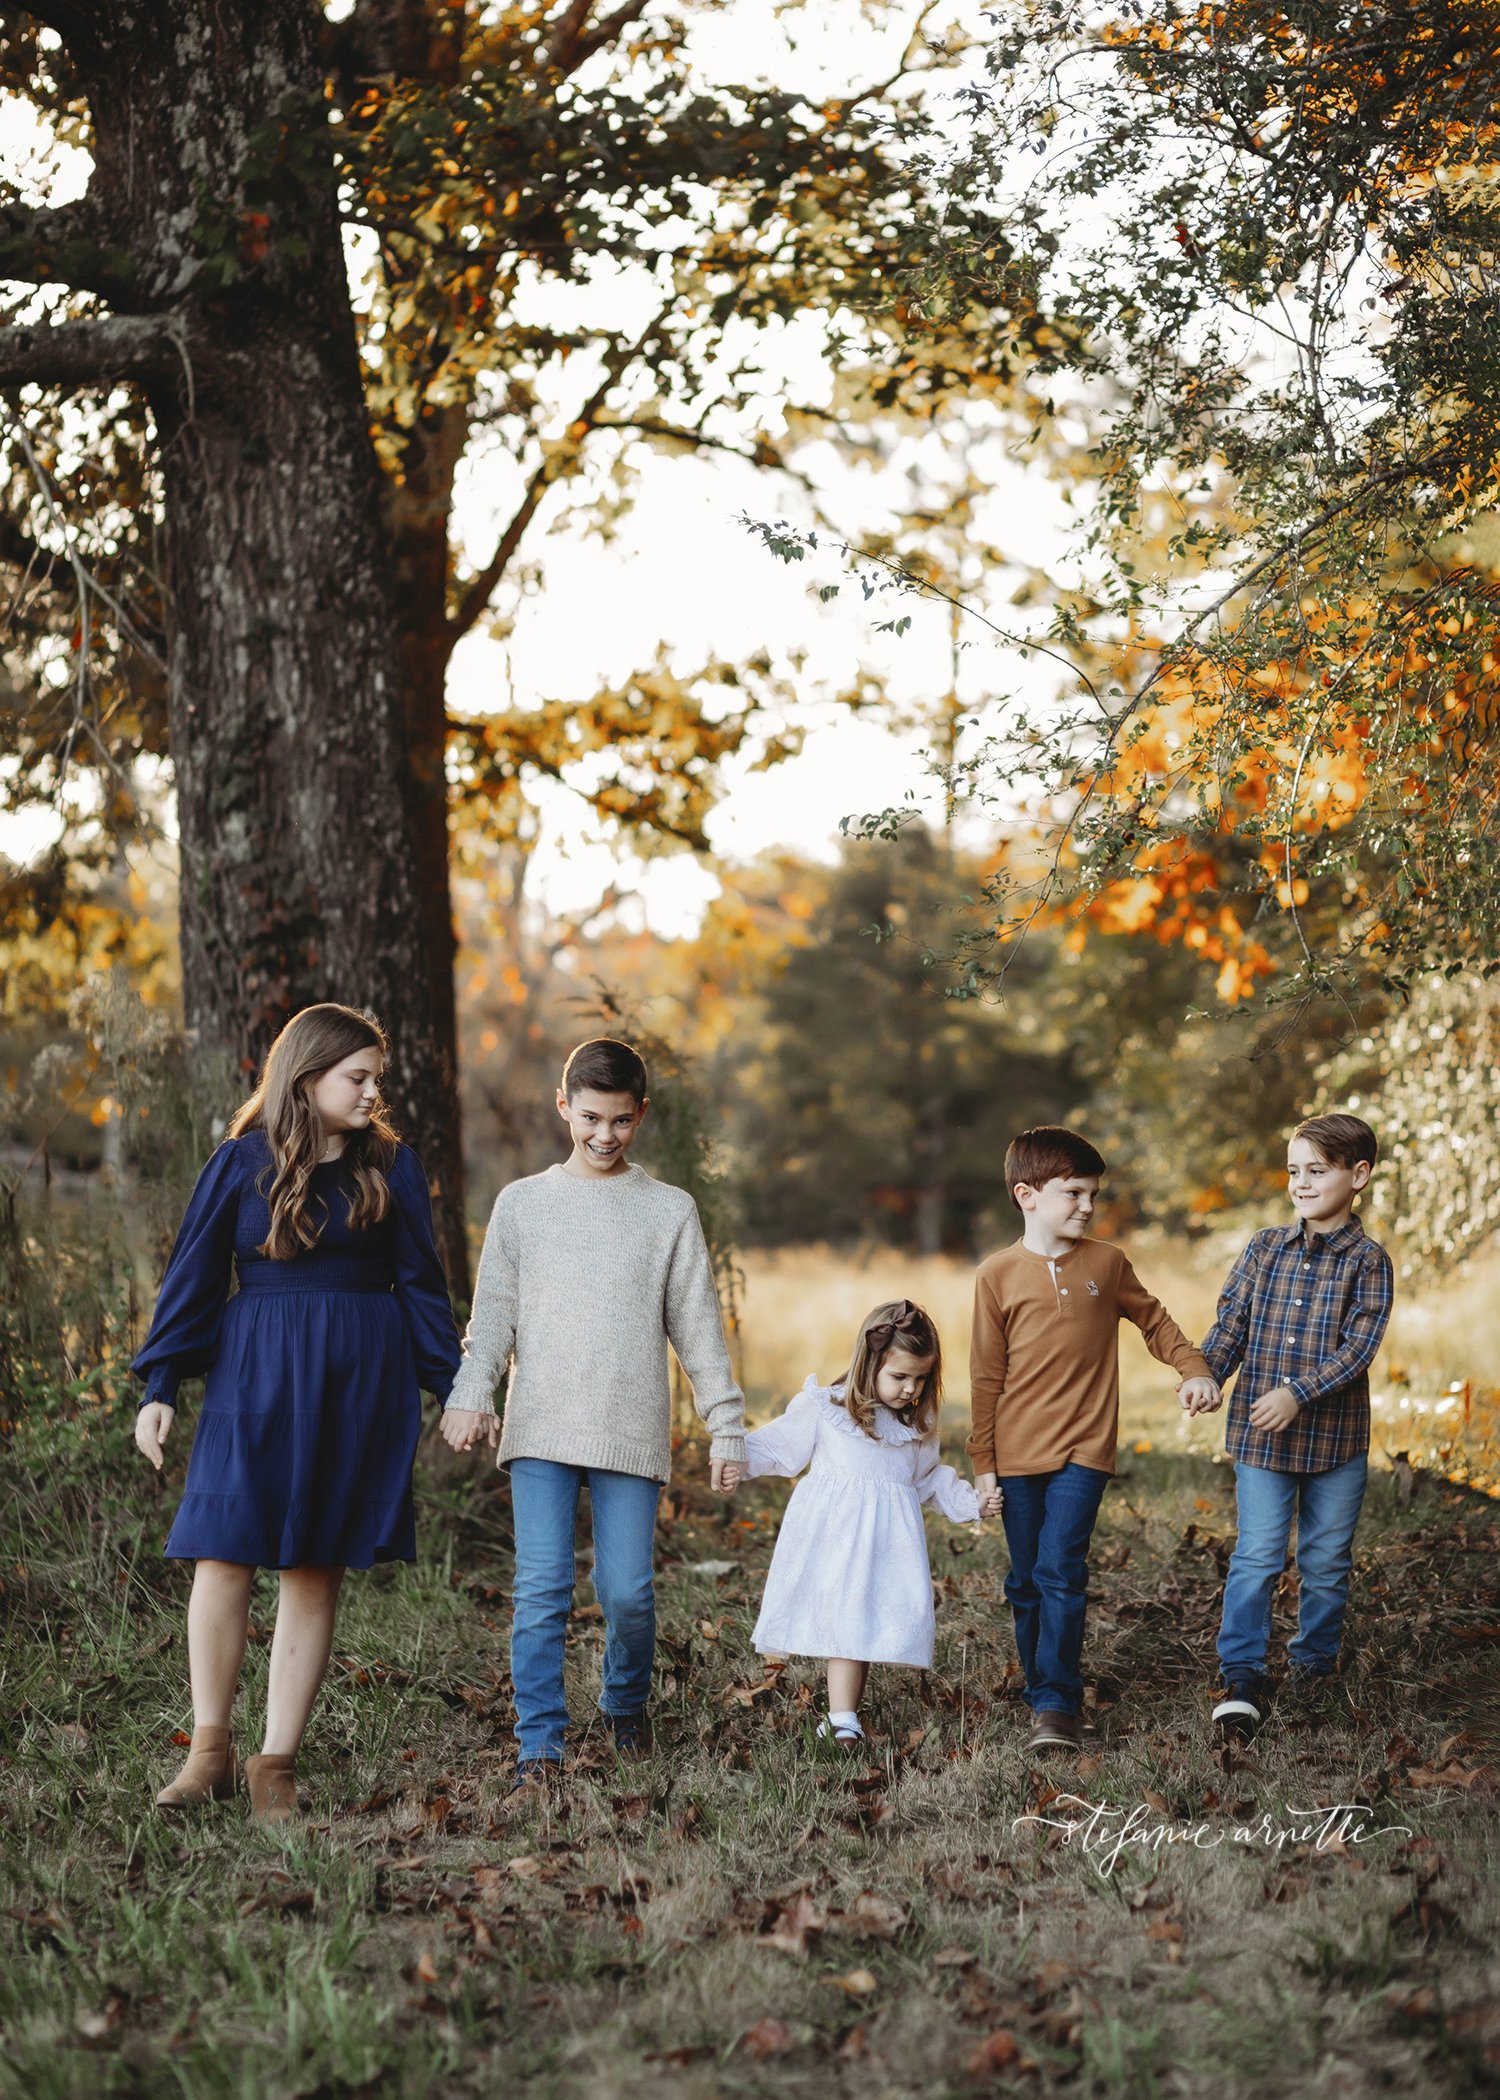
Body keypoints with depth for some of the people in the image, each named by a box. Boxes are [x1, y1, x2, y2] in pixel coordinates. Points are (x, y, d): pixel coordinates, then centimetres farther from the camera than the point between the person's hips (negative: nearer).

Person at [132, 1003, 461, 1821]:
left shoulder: (391, 1166, 4)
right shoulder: (242, 1163, 0)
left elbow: (422, 1283, 10)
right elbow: (192, 1278, 3)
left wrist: (453, 1385, 7)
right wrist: (159, 1387, -2)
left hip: (361, 1383, 1)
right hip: (254, 1380, -1)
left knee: (316, 1570, 2)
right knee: (224, 1553, -8)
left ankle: (276, 1763, 8)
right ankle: (210, 1750, 6)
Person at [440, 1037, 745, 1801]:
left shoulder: (670, 1210, 10)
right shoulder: (522, 1203, 11)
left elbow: (699, 1330, 10)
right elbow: (494, 1313, 8)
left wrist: (726, 1429, 5)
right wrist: (470, 1395, -8)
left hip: (631, 1434, 0)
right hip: (540, 1430, 0)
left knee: (628, 1590, -2)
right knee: (541, 1590, -8)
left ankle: (626, 1705, 25)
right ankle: (540, 1749, -5)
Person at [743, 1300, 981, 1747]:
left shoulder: (918, 1424, 14)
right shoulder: (824, 1409, -1)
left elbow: (927, 1477, 26)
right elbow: (777, 1445, 5)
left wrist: (968, 1501, 18)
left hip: (889, 1535, 4)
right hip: (836, 1531, -4)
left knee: (872, 1620, -1)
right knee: (845, 1614, -11)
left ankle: (843, 1715, 9)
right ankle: (842, 1720, -10)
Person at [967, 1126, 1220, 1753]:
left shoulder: (1107, 1264, 3)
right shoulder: (997, 1275, 0)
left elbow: (1154, 1320, 19)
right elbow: (987, 1376, 3)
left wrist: (1192, 1369, 2)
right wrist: (982, 1463, 3)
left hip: (1082, 1450, -1)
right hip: (1016, 1456, 1)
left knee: (1060, 1572, -13)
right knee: (1026, 1582, 7)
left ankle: (1058, 1705, -10)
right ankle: (1040, 1693, 18)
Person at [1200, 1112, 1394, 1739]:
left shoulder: (1367, 1262, -6)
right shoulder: (1265, 1248, 4)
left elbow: (1357, 1347, -14)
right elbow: (1232, 1323, 4)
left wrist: (1299, 1394, -25)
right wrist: (1205, 1374, -14)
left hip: (1335, 1438, -1)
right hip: (1258, 1435, 1)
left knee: (1326, 1559, 12)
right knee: (1256, 1556, -2)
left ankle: (1315, 1657, 31)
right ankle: (1241, 1676, 1)